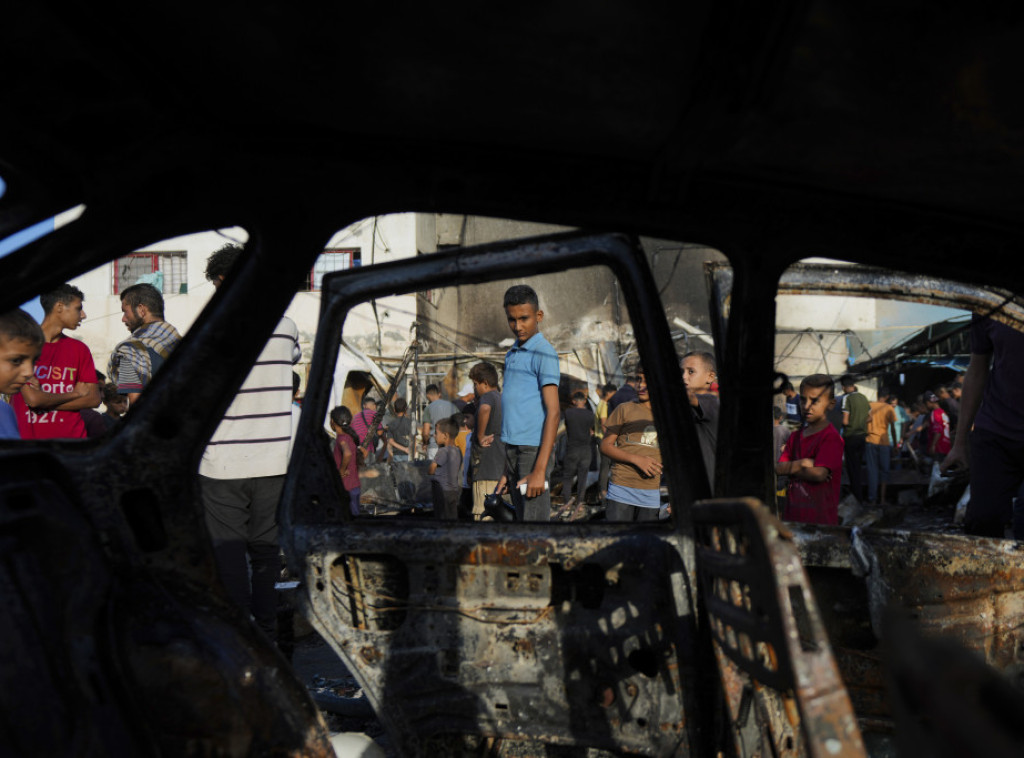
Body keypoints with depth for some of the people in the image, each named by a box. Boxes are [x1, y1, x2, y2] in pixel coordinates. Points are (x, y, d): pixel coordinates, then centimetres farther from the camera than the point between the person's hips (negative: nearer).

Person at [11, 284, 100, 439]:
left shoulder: (79, 349, 8)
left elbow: (94, 398, 0)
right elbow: (32, 398, -13)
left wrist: (44, 400, -9)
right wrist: (75, 393, -2)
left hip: (73, 435, 3)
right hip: (28, 435, -3)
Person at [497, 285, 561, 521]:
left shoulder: (543, 353, -9)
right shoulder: (511, 354, 17)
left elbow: (553, 412, -16)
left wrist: (540, 470, -22)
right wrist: (507, 470, 19)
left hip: (534, 450, -8)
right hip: (514, 449, 8)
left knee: (534, 519, -10)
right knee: (520, 518, 11)